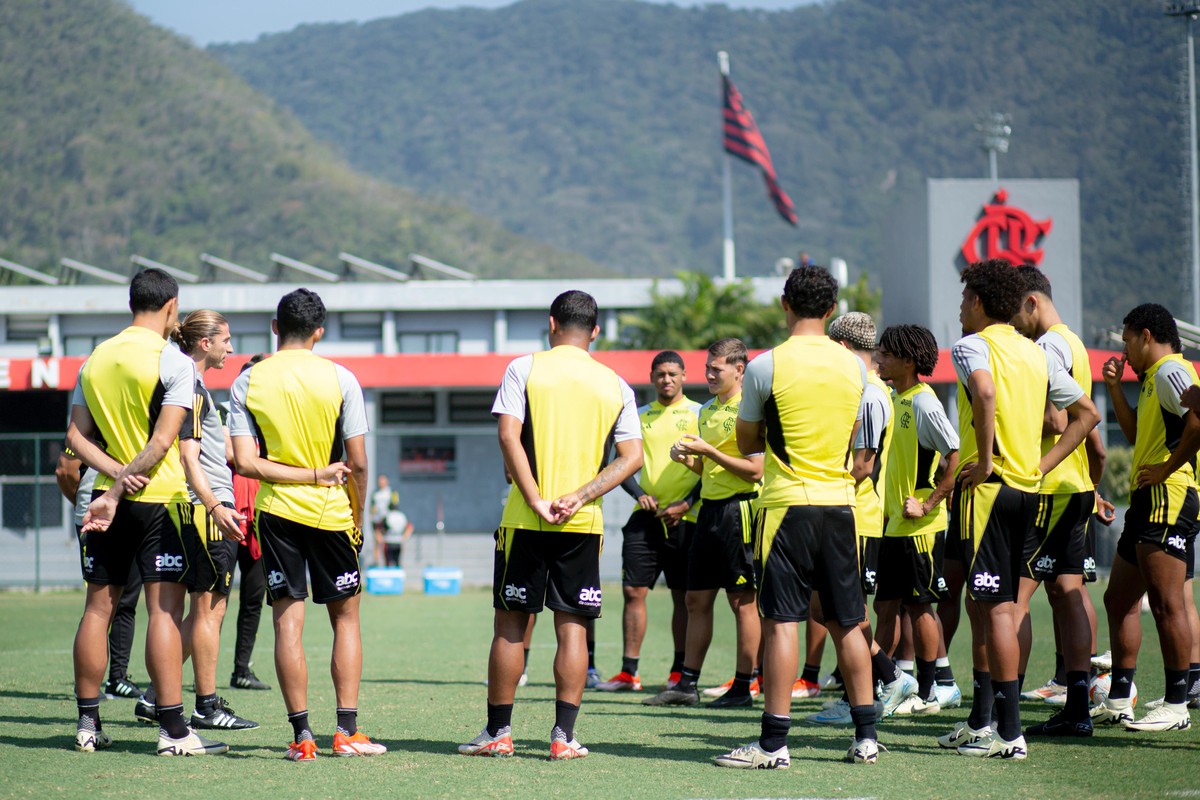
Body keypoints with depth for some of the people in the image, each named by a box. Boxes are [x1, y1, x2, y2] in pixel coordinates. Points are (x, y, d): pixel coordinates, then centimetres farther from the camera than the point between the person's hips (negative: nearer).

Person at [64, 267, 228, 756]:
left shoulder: (95, 360, 9)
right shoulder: (174, 362, -8)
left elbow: (77, 436, 4)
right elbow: (164, 440, -15)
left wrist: (116, 474, -7)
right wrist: (122, 488, -13)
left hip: (109, 501, 5)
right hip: (160, 497, -5)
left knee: (98, 608, 9)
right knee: (164, 608, -6)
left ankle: (88, 725, 12)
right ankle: (173, 730, -9)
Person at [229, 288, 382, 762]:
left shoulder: (248, 382, -1)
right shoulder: (339, 379, -5)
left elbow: (245, 462, -9)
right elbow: (358, 462, -6)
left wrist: (308, 475, -7)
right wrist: (358, 517, 7)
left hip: (276, 510, 0)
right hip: (332, 511, 0)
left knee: (287, 621, 1)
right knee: (345, 617, 11)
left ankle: (302, 735, -3)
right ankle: (347, 731, 6)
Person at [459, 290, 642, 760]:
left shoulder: (524, 369, -1)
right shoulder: (615, 385, 7)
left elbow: (509, 437, -11)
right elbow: (631, 457, 1)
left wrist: (536, 501, -12)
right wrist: (579, 497, -6)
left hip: (525, 521, -2)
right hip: (584, 525, 2)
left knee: (511, 624, 6)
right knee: (572, 626, 5)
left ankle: (498, 732, 9)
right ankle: (564, 735, 1)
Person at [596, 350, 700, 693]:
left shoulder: (698, 414, 2)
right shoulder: (640, 416, 13)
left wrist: (686, 503, -10)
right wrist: (639, 494, -3)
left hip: (684, 518, -3)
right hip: (646, 516, 3)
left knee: (683, 596, 0)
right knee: (633, 590, -1)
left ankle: (679, 672, 6)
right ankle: (628, 672, 1)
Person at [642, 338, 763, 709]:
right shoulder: (708, 410, 16)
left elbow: (755, 470, -17)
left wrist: (708, 451, -17)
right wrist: (688, 458, 3)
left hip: (738, 509, -9)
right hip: (709, 508, 9)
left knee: (742, 601, -3)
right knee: (697, 599, 8)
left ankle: (743, 688, 2)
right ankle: (687, 685, 12)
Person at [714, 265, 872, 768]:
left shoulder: (766, 366, -8)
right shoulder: (854, 367, 5)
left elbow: (747, 441, 3)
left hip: (786, 503, -4)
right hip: (839, 501, 4)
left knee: (781, 621, -4)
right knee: (846, 622, 10)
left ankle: (774, 742, -6)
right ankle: (866, 736, 11)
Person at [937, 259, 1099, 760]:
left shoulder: (973, 345, -7)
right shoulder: (1035, 353, 16)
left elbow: (985, 391, -30)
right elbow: (1086, 413, 18)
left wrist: (984, 461, -22)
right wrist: (1043, 466, 13)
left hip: (989, 487, -8)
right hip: (1026, 489, 8)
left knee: (997, 608, -8)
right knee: (981, 603, 17)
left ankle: (1010, 734, -10)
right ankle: (981, 721, 23)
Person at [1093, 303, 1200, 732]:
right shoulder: (1154, 379, 24)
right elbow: (1139, 436, 33)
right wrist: (1115, 388, 25)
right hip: (1148, 502, 11)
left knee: (1165, 602, -11)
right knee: (1119, 598, 13)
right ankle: (1118, 701, 17)